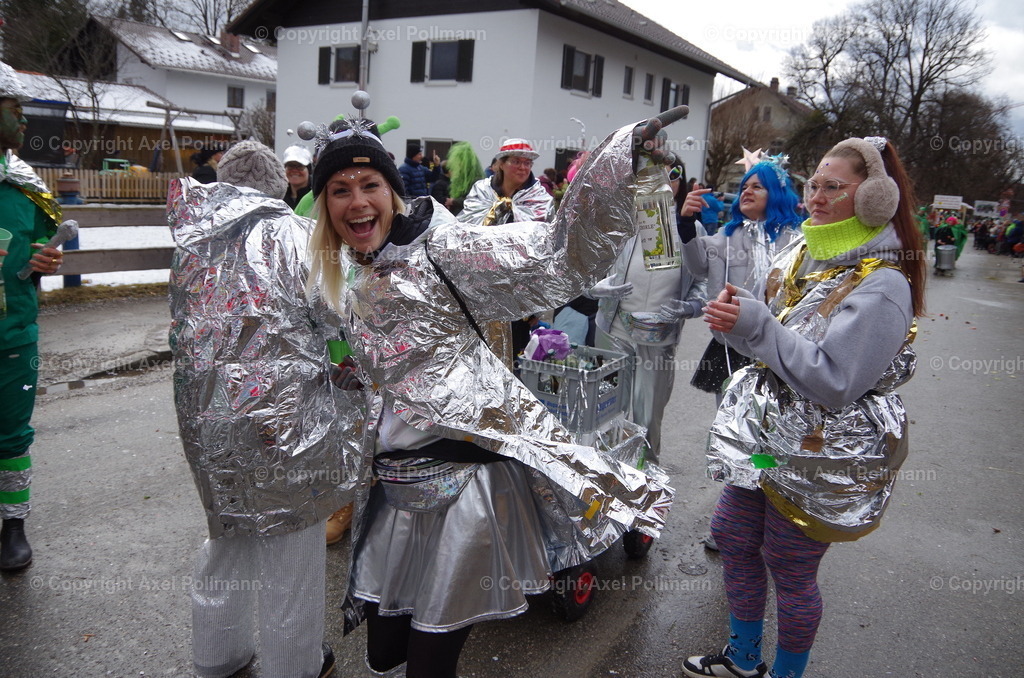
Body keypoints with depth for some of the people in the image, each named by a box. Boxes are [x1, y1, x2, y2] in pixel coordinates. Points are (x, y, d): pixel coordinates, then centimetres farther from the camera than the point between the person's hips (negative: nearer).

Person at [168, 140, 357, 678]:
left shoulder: (193, 238, 8)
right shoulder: (290, 232, -10)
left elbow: (192, 323, 14)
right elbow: (335, 315, -9)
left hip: (205, 411, 6)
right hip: (281, 415, -6)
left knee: (229, 532, 23)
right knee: (290, 543, 10)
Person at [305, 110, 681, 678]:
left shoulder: (439, 248, -11)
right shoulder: (331, 280, 10)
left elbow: (557, 256, -22)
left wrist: (619, 161, -32)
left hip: (463, 478, -6)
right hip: (391, 487, 7)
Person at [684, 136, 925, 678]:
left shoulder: (882, 286, -21)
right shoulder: (801, 252, 4)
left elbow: (834, 384, -27)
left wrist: (756, 326, -30)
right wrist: (735, 313, -11)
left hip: (820, 459, -8)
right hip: (765, 435, 8)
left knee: (789, 570, 8)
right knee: (733, 537, 18)